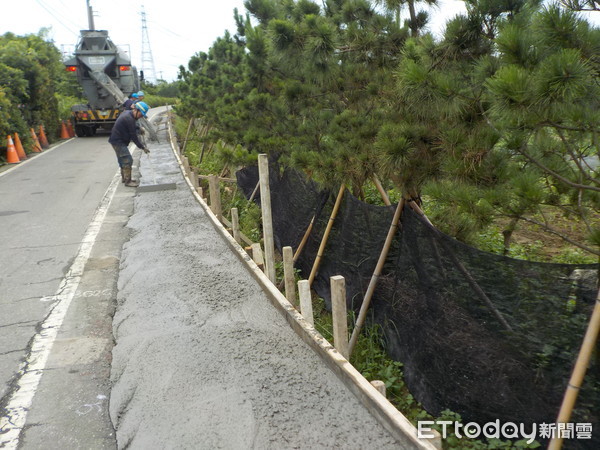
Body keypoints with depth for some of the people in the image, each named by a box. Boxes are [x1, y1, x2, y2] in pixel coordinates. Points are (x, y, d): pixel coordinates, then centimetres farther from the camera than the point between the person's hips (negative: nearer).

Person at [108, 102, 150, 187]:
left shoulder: (126, 113, 8)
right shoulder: (129, 119, -23)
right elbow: (133, 136, -21)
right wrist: (142, 147, -17)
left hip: (117, 140, 11)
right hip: (118, 142, -11)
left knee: (123, 159, 20)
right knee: (128, 160, -10)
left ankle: (124, 178, 32)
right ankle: (128, 181, -6)